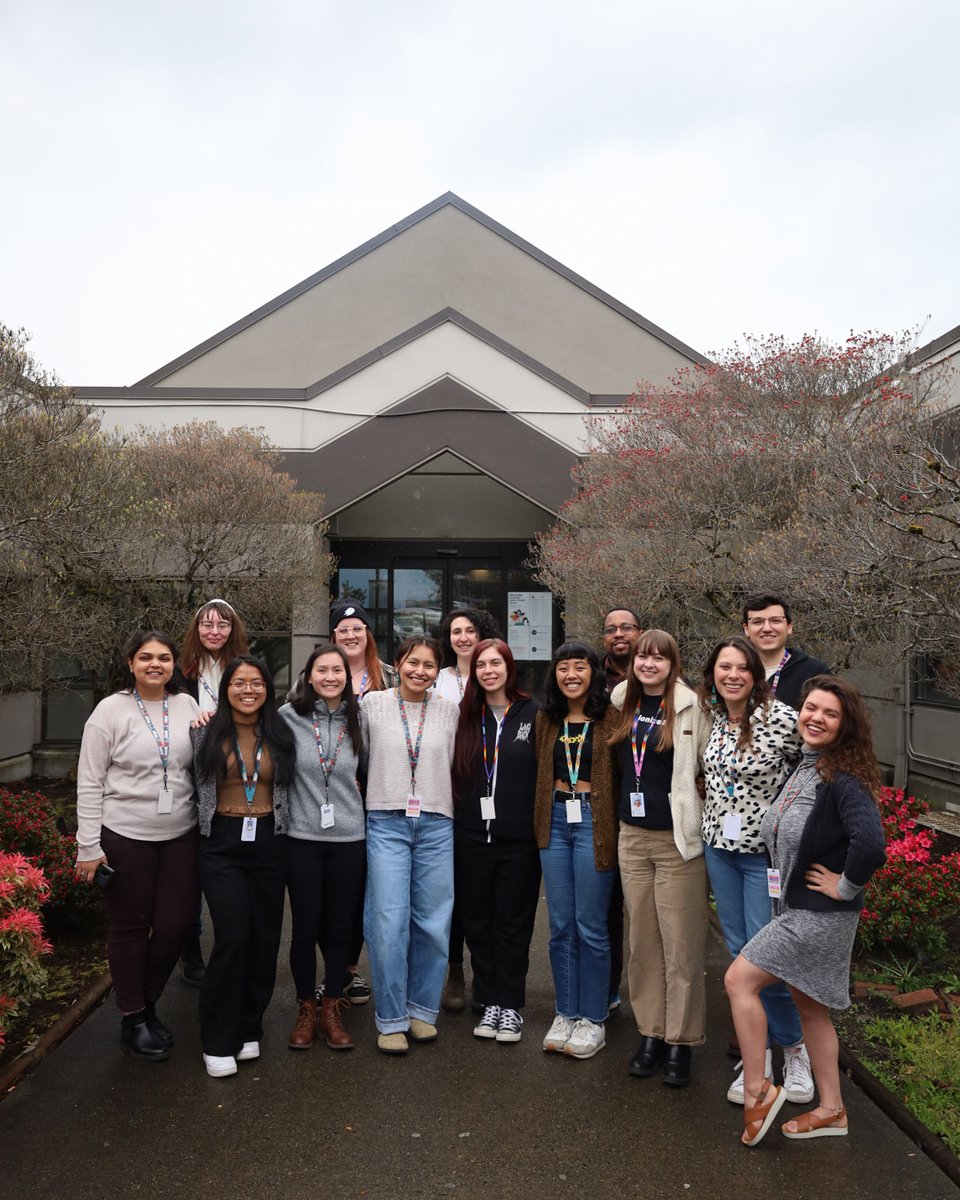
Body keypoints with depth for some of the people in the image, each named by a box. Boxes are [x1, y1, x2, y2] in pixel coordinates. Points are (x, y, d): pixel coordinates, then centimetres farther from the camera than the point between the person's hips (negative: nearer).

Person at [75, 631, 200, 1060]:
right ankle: (133, 1019, 27)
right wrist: (89, 848, -8)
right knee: (129, 928, 9)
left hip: (180, 836, 3)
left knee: (174, 924, 7)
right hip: (125, 838, -3)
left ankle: (147, 1004, 31)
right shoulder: (111, 710, -6)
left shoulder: (187, 706, 3)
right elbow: (89, 784, -6)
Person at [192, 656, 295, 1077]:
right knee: (233, 938, -10)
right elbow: (195, 784, 6)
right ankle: (218, 1042, 6)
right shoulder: (207, 734, -1)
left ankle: (248, 1030, 24)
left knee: (265, 938, 6)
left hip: (269, 842, 3)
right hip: (222, 843, -2)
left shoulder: (280, 736, 4)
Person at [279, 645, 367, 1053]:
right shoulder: (289, 717, -6)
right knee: (305, 928, 7)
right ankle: (306, 1011, 27)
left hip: (349, 839, 2)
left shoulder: (357, 721, 2)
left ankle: (332, 1009, 27)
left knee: (340, 928, 10)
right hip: (302, 838, -2)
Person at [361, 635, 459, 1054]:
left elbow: (454, 765, 13)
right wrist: (385, 790, 10)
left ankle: (422, 1010, 23)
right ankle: (391, 1020, 12)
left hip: (436, 825, 2)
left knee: (433, 922, 5)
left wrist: (441, 802, 10)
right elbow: (361, 756, 10)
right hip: (386, 823, -2)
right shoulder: (372, 704, 1)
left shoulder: (449, 711, 6)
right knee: (389, 923, -3)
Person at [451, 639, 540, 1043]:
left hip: (518, 839, -3)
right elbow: (456, 774, 11)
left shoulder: (532, 714, -2)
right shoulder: (467, 717, 6)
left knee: (513, 925, 7)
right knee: (478, 922, 10)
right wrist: (458, 819, 4)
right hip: (472, 838, 3)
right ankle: (490, 1002, 24)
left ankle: (510, 1006, 20)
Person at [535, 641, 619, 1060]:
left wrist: (619, 828, -12)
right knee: (560, 926, 10)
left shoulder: (610, 719, -5)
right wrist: (542, 819, 9)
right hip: (555, 821, 5)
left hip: (594, 821, -4)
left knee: (591, 927, 2)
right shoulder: (546, 719, 9)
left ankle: (593, 1019, 17)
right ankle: (566, 1013, 24)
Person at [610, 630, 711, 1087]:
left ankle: (680, 1041, 15)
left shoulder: (691, 706, -8)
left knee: (682, 945, 2)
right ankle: (650, 1033, 24)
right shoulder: (624, 706, 8)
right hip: (632, 838, 5)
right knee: (642, 942, 12)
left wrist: (704, 819, -8)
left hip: (678, 840, -5)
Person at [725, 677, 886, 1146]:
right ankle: (831, 1110, 32)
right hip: (796, 907, 9)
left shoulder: (843, 779, -21)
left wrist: (846, 885, -22)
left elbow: (870, 842, -35)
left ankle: (757, 1091, 8)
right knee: (809, 1004, 17)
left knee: (739, 979, -6)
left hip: (819, 914, -9)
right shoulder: (803, 765, 5)